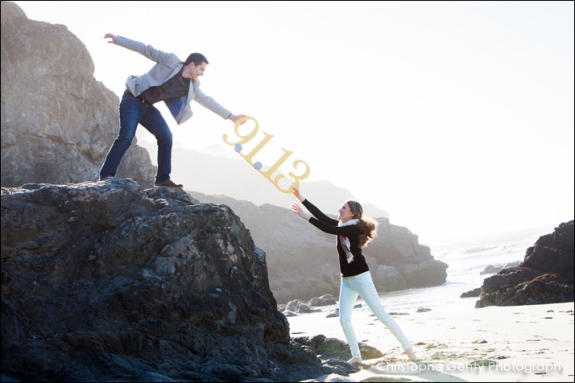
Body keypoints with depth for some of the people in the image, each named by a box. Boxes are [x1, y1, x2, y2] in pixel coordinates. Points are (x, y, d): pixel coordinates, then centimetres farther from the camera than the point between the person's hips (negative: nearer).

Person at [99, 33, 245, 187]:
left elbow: (207, 101, 13)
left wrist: (231, 116, 13)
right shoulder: (171, 60, -11)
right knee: (126, 136, -20)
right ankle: (106, 175, -16)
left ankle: (163, 178, 3)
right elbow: (147, 50, -8)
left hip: (148, 107, 7)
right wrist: (118, 40, -9)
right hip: (133, 100, -7)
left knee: (166, 136, -4)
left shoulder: (192, 86, 6)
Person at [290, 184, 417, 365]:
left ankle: (407, 347, 7)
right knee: (344, 319, 0)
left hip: (360, 277, -8)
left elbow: (329, 230, -27)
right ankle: (356, 356, 8)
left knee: (381, 314, -4)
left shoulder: (354, 228, -17)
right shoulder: (342, 226, 8)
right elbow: (322, 216, 2)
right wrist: (301, 198, -3)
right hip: (346, 280, 8)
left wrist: (306, 217, -26)